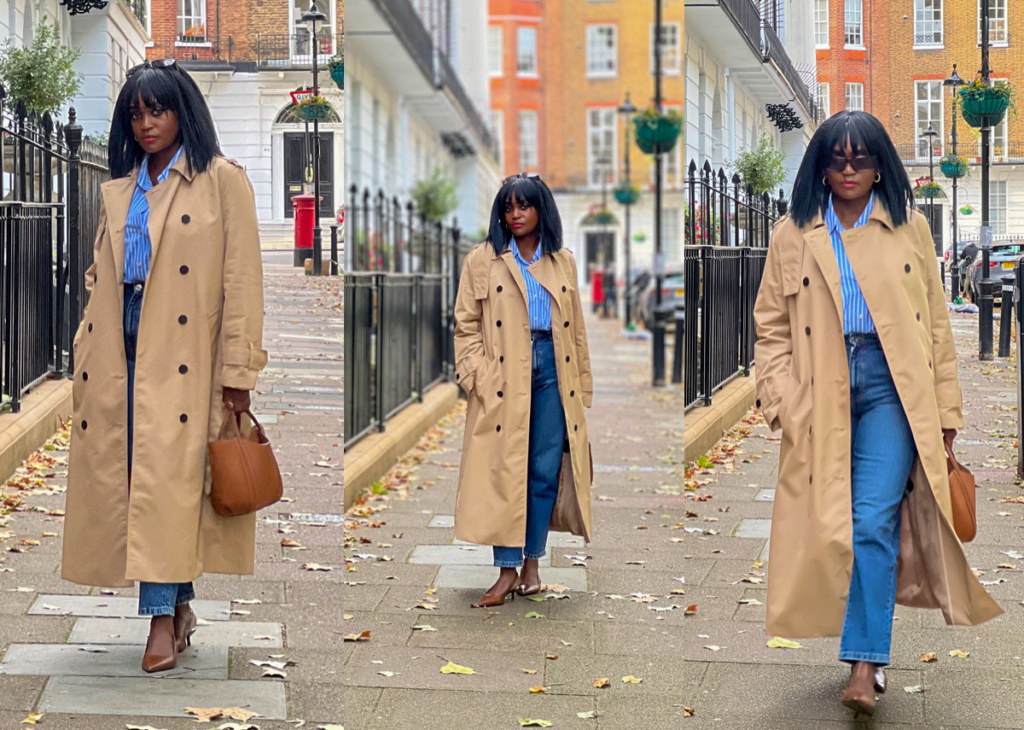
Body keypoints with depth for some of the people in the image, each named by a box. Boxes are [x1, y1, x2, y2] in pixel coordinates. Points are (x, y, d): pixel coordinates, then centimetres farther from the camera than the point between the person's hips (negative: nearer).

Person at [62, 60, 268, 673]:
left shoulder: (223, 181, 1)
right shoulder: (118, 191, 18)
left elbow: (242, 279, -5)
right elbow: (101, 279, 20)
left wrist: (238, 371, -10)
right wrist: (86, 358, 11)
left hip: (186, 358, -5)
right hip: (125, 357, 5)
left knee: (167, 477, -10)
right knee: (134, 477, 3)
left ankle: (163, 616, -7)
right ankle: (177, 606, 13)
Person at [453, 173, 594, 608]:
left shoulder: (563, 263, 13)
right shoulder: (482, 261, 5)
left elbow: (576, 329, 15)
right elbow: (466, 326, 2)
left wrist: (582, 386, 10)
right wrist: (479, 377, -10)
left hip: (552, 372, 2)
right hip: (505, 377, -2)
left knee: (546, 470, 2)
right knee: (505, 471, -4)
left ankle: (531, 563, 13)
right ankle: (508, 570, 1)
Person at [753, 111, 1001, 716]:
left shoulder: (909, 227, 8)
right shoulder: (793, 236, 8)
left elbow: (937, 322, 8)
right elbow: (772, 326, 7)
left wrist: (946, 408, 5)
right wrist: (782, 402, -5)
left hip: (890, 386, -1)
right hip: (822, 392, 2)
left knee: (874, 520, -11)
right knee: (831, 522, 3)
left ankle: (865, 665, -11)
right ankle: (870, 653, 16)